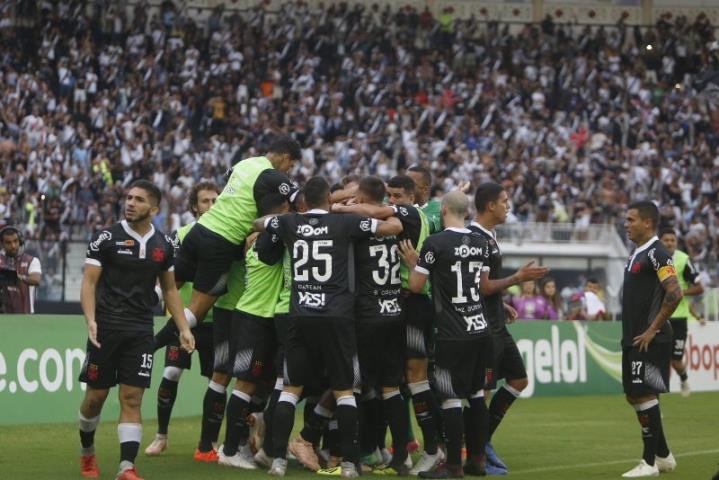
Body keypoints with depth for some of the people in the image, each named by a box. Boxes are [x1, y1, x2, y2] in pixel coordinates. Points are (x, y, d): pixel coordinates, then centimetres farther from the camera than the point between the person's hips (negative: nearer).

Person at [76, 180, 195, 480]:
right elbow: (89, 282, -6)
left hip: (141, 331, 2)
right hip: (106, 327, -2)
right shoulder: (106, 238, -4)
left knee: (132, 399, -4)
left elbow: (169, 289, 17)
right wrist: (90, 320, -20)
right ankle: (87, 452, 29)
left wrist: (183, 328, 9)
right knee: (96, 396, 5)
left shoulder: (164, 245, 8)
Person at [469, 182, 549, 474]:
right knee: (481, 390, -4)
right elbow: (483, 287, -20)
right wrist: (518, 278, -13)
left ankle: (482, 441, 20)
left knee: (518, 380, 15)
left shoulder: (487, 236, 13)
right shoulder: (475, 239, -18)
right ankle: (475, 455, 5)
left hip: (496, 326, 11)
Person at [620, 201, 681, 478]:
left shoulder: (656, 254, -14)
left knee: (644, 395, -8)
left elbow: (675, 293, -23)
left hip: (649, 341, -10)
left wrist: (652, 329, -19)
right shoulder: (637, 253, 16)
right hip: (633, 339, 10)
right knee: (634, 396, 13)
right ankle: (663, 456, 23)